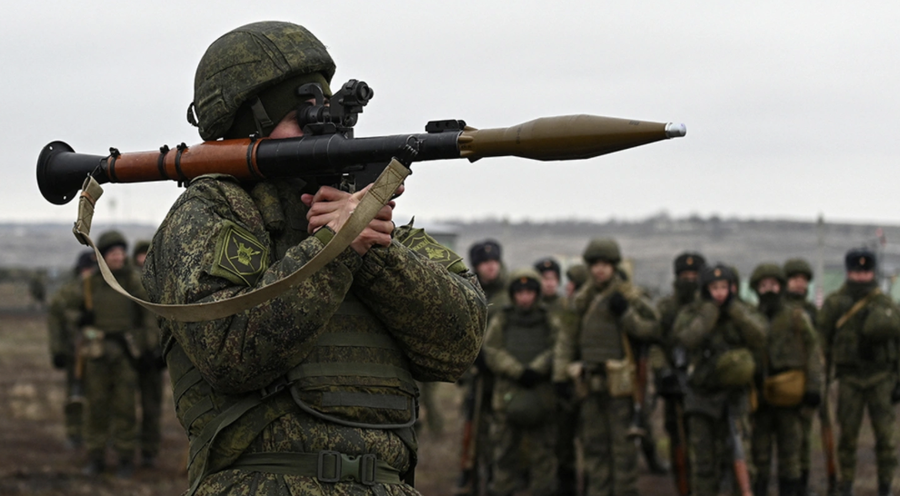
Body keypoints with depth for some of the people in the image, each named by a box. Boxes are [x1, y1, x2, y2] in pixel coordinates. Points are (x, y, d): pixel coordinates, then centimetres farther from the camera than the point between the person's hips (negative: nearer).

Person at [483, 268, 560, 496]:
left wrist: (536, 370, -20)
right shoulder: (500, 321, 9)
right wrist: (519, 372, -14)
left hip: (542, 397, 0)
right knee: (505, 453, 4)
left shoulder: (551, 322, 8)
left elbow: (556, 350, -5)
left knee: (543, 453, 2)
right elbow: (493, 353, -3)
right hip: (508, 395, 0)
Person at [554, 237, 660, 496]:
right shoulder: (582, 298, 12)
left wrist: (626, 314, -17)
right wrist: (560, 373, 7)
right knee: (594, 443, 8)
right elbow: (566, 338, 13)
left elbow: (652, 329, -6)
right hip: (590, 383, 5)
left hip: (618, 382, -5)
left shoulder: (630, 296, -2)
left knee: (622, 444, -4)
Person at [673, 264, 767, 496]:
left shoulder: (743, 313, 4)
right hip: (702, 395, 0)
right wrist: (710, 310, -17)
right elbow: (688, 337, -21)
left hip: (734, 392, 0)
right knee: (703, 459, 4)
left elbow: (759, 338, -14)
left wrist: (735, 309, -16)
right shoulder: (691, 313, 0)